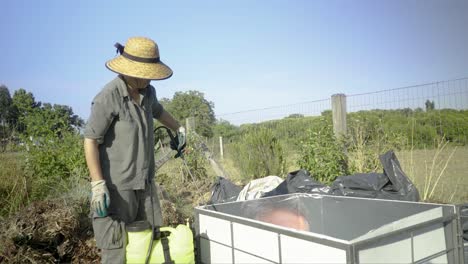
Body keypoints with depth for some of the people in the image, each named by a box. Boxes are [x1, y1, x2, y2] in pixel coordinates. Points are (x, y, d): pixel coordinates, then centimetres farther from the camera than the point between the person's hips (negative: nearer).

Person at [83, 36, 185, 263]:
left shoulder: (148, 92, 4)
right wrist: (97, 184, -20)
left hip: (146, 183, 7)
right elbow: (91, 140, -16)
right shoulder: (108, 98, -17)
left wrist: (178, 129, 37)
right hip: (117, 186, -7)